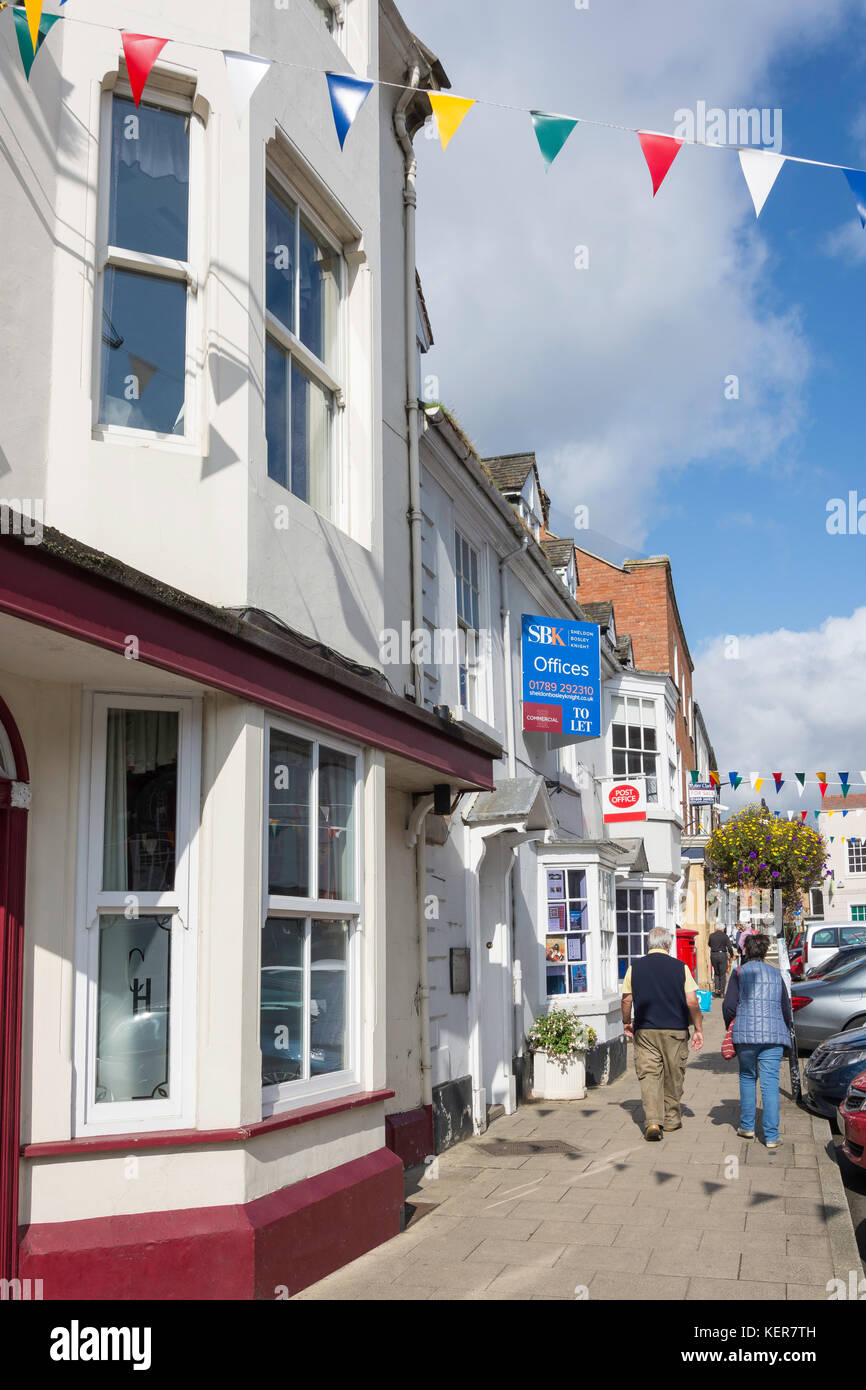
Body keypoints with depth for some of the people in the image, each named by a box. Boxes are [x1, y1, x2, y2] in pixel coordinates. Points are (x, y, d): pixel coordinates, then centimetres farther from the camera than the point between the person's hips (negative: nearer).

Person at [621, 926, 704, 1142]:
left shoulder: (635, 968, 1)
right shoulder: (680, 967, -3)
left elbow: (627, 999, 4)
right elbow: (692, 1002, -5)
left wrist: (626, 1023, 20)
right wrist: (699, 1030, 3)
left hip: (644, 1031, 0)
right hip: (675, 1029, 0)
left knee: (649, 1075, -1)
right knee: (673, 1076, 14)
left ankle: (652, 1121, -15)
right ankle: (671, 1119, 25)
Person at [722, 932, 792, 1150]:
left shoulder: (740, 973, 3)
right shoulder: (776, 974, 12)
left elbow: (729, 1005, -4)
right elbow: (786, 1008, 14)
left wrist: (730, 1030, 11)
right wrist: (785, 1034, 26)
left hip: (746, 1034, -1)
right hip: (774, 1035, 2)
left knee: (747, 1078, 16)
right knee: (770, 1083, 0)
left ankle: (747, 1127, 20)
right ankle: (771, 1136, -4)